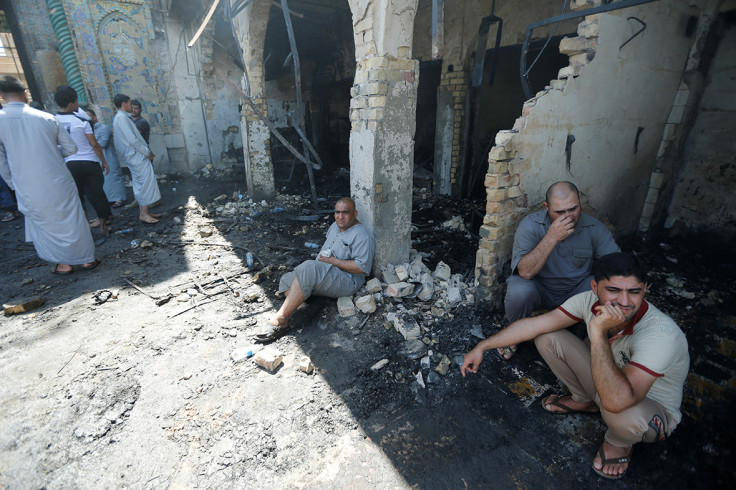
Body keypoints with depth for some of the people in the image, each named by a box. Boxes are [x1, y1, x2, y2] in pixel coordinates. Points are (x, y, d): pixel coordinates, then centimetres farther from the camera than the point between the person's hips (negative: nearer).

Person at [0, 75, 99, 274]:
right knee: (72, 220, 12)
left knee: (45, 224, 15)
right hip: (59, 183, 0)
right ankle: (87, 259, 20)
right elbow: (71, 148, 3)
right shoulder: (46, 118, -4)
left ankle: (64, 264, 23)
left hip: (28, 190, 0)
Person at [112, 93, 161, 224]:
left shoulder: (122, 117, 18)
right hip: (137, 156, -10)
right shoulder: (122, 118, -13)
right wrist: (147, 152, -12)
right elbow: (132, 140, -19)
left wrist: (147, 151, 15)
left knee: (140, 184, 12)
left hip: (134, 156, 10)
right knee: (145, 183, -9)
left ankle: (143, 211, 17)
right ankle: (144, 213, -6)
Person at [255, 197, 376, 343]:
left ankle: (280, 319, -31)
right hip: (322, 275, 10)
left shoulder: (362, 235, -11)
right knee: (287, 279, -3)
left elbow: (362, 267, -18)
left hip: (347, 280, -10)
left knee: (308, 269, -33)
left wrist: (333, 261, -17)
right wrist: (322, 255, 11)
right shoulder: (335, 225, 17)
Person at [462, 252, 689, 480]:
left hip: (654, 412, -4)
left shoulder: (661, 333, -37)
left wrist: (598, 331, -46)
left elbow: (617, 401, -47)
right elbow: (533, 325, -16)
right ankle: (584, 400, 15)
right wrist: (482, 347, -17)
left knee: (622, 412, -40)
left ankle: (619, 442, 1)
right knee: (546, 337, -11)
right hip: (609, 383, 4)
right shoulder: (591, 300, -21)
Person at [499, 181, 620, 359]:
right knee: (519, 290, -35)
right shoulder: (531, 225, -19)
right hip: (538, 289, -3)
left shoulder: (594, 228, -9)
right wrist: (551, 237, -38)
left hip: (576, 290, 3)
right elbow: (525, 272, -30)